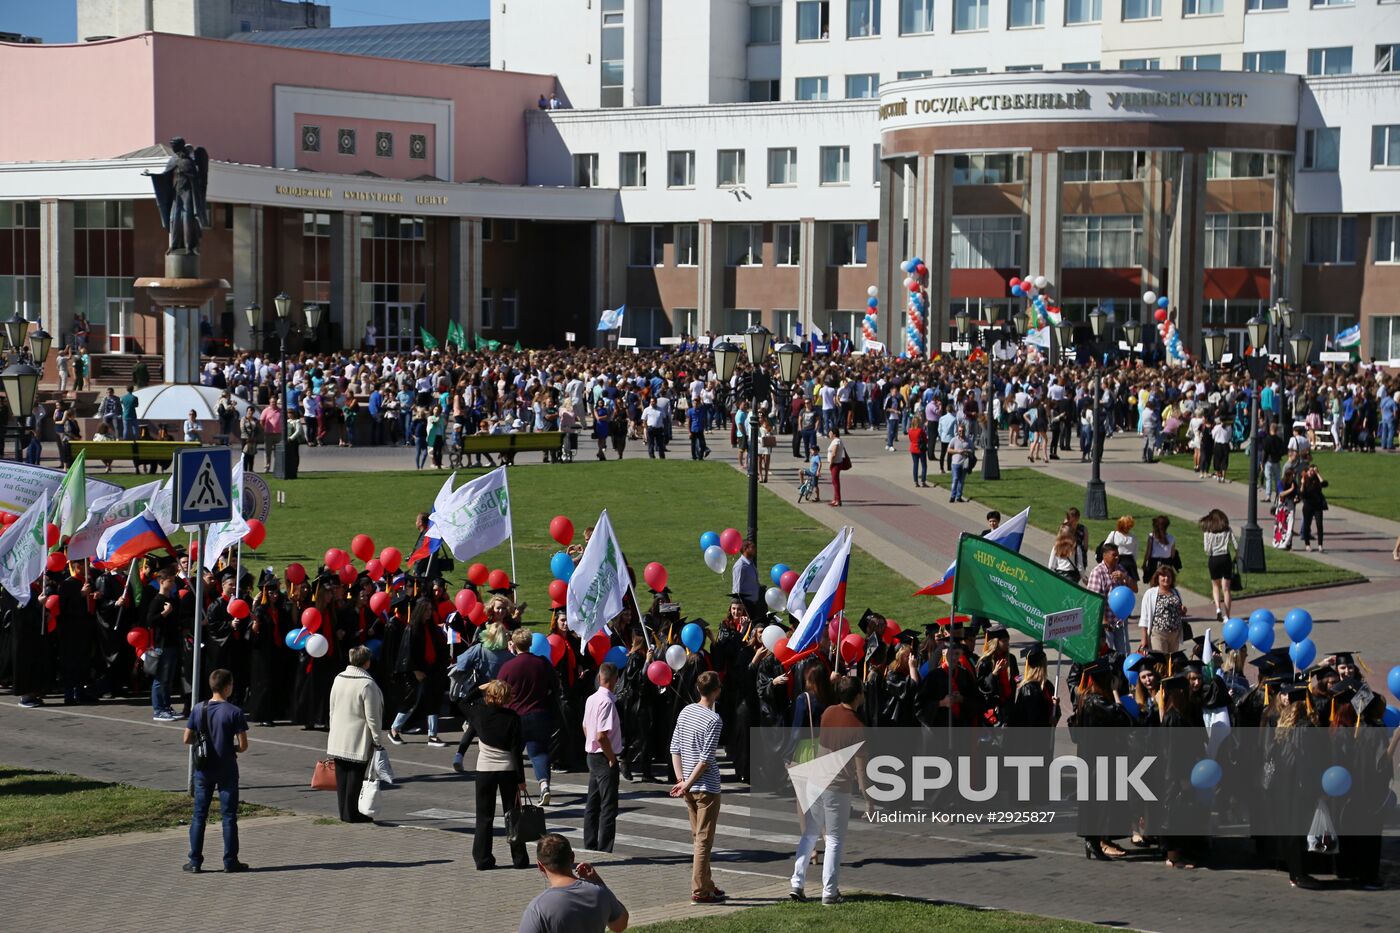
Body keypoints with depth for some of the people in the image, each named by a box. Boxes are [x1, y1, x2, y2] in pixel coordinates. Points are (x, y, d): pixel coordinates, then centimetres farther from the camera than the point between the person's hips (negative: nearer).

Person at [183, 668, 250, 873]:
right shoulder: (234, 712, -12)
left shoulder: (198, 709, -3)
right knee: (229, 815, 5)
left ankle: (195, 861, 8)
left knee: (199, 815, 8)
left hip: (203, 769, 3)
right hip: (227, 769, -3)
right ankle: (230, 861, 8)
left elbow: (187, 739, 0)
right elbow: (243, 745, -12)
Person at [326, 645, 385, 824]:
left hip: (338, 739, 7)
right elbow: (372, 717, -15)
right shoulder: (367, 684, -16)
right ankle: (352, 813, 4)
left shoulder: (339, 678, 5)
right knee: (356, 776, 0)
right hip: (359, 742, -7)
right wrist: (377, 740, -7)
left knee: (342, 778, 11)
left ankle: (344, 812, 17)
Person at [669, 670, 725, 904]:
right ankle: (699, 891, 1)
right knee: (704, 841, -1)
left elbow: (675, 748, 6)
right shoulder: (714, 720, -17)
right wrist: (688, 784, -12)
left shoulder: (686, 711, 6)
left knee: (699, 838, 16)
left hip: (689, 788, 7)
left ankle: (706, 885, 24)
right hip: (706, 788, -7)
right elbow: (705, 759, -19)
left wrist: (681, 779, 4)